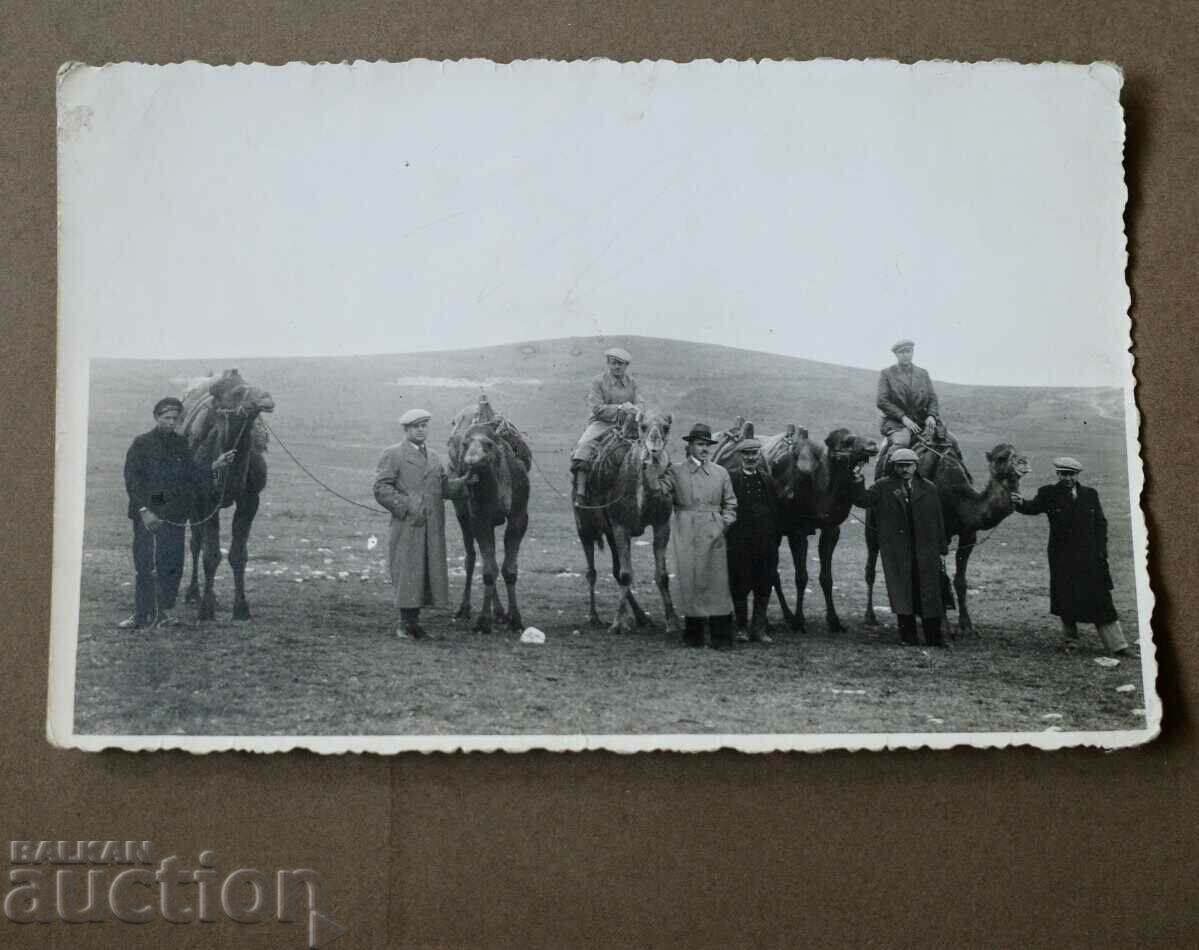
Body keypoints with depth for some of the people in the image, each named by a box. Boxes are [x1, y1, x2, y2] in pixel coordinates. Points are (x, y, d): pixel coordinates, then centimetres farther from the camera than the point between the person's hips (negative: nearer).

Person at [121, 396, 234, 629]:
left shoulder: (181, 445, 12)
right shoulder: (142, 444, -1)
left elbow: (193, 477, 12)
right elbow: (132, 481, -6)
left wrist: (215, 466, -4)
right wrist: (144, 510, -14)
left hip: (175, 515, 4)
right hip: (148, 516, -4)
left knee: (172, 566, 6)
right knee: (145, 565, -2)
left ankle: (164, 611, 17)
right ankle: (143, 615, 6)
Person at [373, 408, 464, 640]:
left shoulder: (433, 456, 19)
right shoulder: (393, 455, 0)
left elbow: (444, 487, 16)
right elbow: (381, 489, -8)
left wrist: (462, 481, -3)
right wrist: (406, 506, -17)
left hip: (433, 526, 6)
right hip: (407, 525, -6)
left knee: (429, 572, 7)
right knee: (407, 572, -5)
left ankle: (414, 622, 15)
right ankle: (406, 624, 4)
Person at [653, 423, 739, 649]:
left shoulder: (720, 473, 11)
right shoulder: (676, 470, 5)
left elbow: (730, 503, 15)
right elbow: (658, 490, -5)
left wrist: (724, 523, 0)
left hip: (714, 533, 1)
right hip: (686, 534, -1)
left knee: (717, 580, -3)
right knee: (690, 579, 1)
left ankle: (722, 638, 1)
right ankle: (693, 635, 12)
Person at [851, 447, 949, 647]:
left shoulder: (929, 488, 10)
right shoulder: (883, 487, 6)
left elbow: (938, 520, 10)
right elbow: (863, 500, -8)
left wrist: (942, 548, 8)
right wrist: (858, 482, -26)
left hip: (925, 549, 1)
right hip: (895, 550, -1)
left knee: (929, 593, 3)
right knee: (902, 591, 1)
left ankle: (934, 637, 9)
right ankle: (908, 635, 8)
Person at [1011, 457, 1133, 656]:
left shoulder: (1090, 495, 7)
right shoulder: (1048, 494, 0)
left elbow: (1101, 524, 10)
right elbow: (1034, 507, -18)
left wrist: (1101, 550, 0)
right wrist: (1021, 502, -41)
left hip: (1090, 557, 2)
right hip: (1062, 558, -1)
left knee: (1100, 600, 3)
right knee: (1065, 599, 2)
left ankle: (1117, 645, 9)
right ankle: (1070, 641, 19)